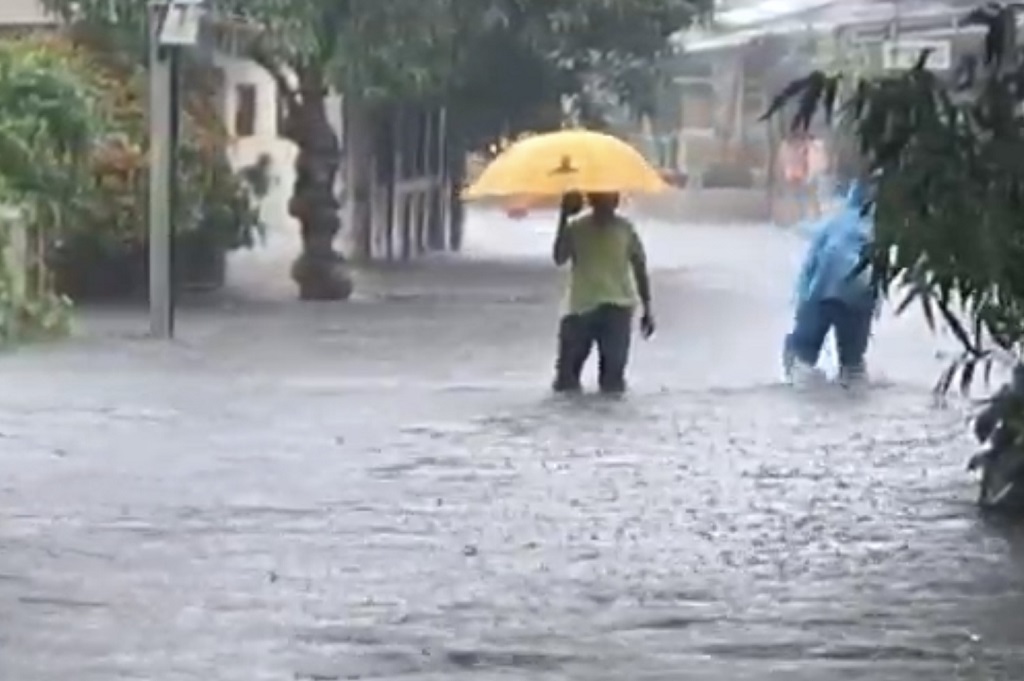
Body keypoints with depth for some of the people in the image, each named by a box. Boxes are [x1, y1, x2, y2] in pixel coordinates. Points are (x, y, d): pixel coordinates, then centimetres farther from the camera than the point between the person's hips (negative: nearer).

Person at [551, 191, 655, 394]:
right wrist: (564, 218, -16)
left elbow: (639, 267, 8)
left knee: (613, 378, -2)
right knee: (566, 378, 0)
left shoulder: (625, 229, 3)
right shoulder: (576, 229, 2)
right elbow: (559, 259, -14)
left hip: (616, 309, 0)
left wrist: (647, 308, 6)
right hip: (580, 308, 1)